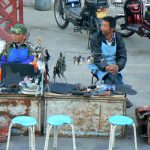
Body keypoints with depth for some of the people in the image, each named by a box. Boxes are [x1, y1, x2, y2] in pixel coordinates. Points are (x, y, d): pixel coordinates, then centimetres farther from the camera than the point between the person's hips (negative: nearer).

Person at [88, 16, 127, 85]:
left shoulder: (118, 39, 2)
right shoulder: (95, 38, -6)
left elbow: (122, 56, -1)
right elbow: (96, 57, -13)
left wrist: (118, 66, -24)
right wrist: (106, 67, -31)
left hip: (113, 67, 2)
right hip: (99, 67, -2)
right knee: (111, 76, -31)